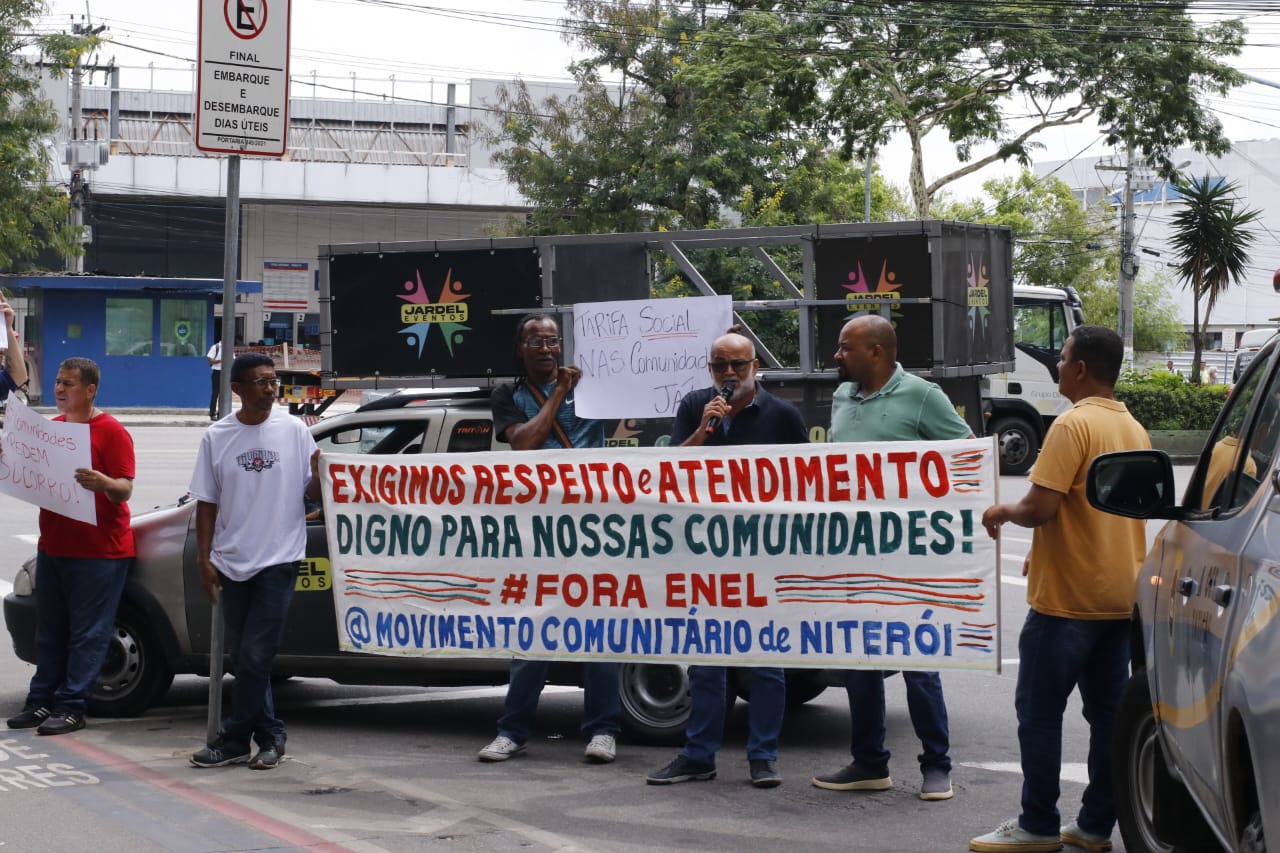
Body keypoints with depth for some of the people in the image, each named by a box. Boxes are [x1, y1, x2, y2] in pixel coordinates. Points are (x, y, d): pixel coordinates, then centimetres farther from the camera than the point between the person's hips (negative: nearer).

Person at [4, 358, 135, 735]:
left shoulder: (111, 432, -9)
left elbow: (124, 490, -14)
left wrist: (103, 482, -35)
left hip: (98, 552, -7)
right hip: (53, 546, 7)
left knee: (87, 634, -3)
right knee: (50, 631, 10)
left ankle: (72, 707, -2)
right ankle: (42, 701, 14)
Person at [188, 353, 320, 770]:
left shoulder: (294, 430, 0)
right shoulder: (217, 437, 4)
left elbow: (313, 493, 3)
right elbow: (206, 503, 8)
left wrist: (319, 471, -18)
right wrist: (204, 558, 3)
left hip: (279, 560, -3)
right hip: (232, 563, 3)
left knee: (254, 657, -8)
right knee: (245, 659, 8)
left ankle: (234, 739, 3)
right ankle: (269, 737, 18)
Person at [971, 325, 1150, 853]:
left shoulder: (1074, 424, -16)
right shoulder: (1134, 430, 12)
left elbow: (1040, 507, -22)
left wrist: (1003, 512, -3)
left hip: (1067, 598, -8)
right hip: (1120, 597, 8)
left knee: (1039, 711, 0)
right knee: (1107, 712, 8)